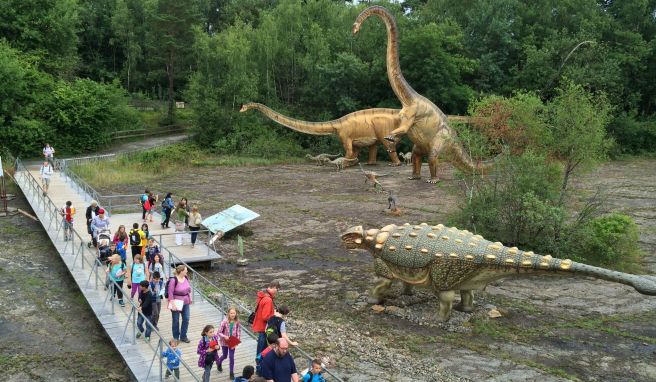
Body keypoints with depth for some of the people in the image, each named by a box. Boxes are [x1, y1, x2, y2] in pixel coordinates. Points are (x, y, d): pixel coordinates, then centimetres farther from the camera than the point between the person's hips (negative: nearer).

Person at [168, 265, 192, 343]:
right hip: (176, 303, -6)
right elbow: (170, 293, -20)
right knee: (176, 320, 8)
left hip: (185, 302, 6)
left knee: (186, 319, 7)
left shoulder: (186, 278, -2)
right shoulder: (173, 280, -22)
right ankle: (176, 338, 22)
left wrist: (190, 297, 13)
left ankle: (183, 336, 23)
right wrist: (173, 304, -22)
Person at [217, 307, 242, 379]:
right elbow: (219, 332, -14)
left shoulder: (237, 322, -12)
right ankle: (219, 363, 51)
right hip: (225, 342, -1)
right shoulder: (225, 321, -20)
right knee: (225, 356, 17)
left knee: (232, 357, 3)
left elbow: (238, 333, -4)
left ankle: (232, 373, 17)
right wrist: (224, 337, -30)